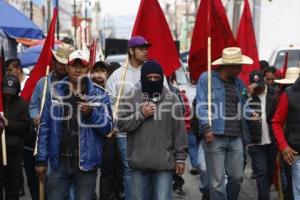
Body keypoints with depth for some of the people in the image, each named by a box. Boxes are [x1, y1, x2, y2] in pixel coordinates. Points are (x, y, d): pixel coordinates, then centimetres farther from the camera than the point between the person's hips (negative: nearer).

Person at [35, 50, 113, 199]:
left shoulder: (99, 95, 1)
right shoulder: (55, 92, 3)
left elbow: (107, 127, -2)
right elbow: (45, 127, 3)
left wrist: (91, 113, -20)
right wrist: (41, 159, -1)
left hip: (86, 163, -1)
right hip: (59, 162, 1)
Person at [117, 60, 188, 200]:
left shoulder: (172, 99, 3)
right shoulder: (131, 98, 4)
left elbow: (179, 131, 4)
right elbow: (121, 124, 1)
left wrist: (180, 157, 2)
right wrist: (141, 115, -11)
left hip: (164, 162, -1)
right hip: (139, 162, 1)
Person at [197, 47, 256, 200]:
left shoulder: (238, 82, 17)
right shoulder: (206, 78, -1)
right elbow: (201, 106, -7)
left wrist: (250, 113, 3)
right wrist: (206, 127, -18)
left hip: (236, 137, 6)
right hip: (215, 136, -5)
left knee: (237, 177, 8)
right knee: (217, 181, -3)